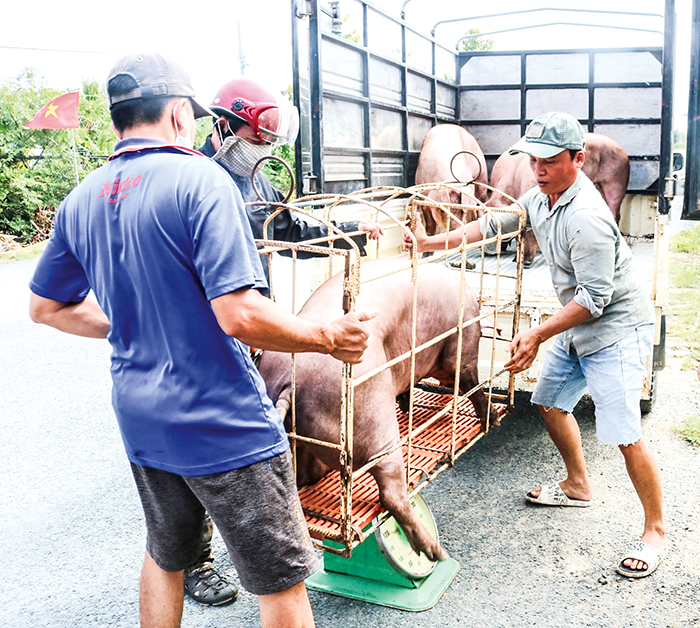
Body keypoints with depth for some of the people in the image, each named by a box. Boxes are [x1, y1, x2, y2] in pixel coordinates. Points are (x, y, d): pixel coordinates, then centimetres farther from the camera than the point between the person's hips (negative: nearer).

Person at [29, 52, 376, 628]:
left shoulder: (81, 200, 5)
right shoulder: (201, 179, -17)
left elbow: (46, 307, 16)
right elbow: (240, 315, -26)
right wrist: (329, 339, -13)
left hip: (140, 421, 8)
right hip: (225, 425, -7)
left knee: (165, 557, 28)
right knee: (282, 581, 8)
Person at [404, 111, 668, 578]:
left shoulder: (586, 217, -27)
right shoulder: (540, 197, 2)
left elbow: (595, 297, -27)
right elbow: (493, 224, 11)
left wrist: (538, 336, -25)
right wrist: (431, 242, 3)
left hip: (617, 328, -10)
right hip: (576, 325, 10)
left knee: (624, 433, -10)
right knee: (551, 403, 18)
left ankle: (656, 531, 9)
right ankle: (578, 486, 40)